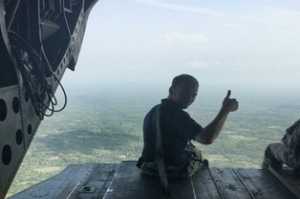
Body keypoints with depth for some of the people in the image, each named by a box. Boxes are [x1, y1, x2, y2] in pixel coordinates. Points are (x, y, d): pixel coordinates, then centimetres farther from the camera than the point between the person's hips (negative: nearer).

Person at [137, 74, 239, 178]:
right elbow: (207, 139, -37)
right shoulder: (177, 115, -28)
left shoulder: (153, 111, 1)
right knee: (197, 154, 24)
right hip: (174, 172, -7)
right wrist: (225, 110, -32)